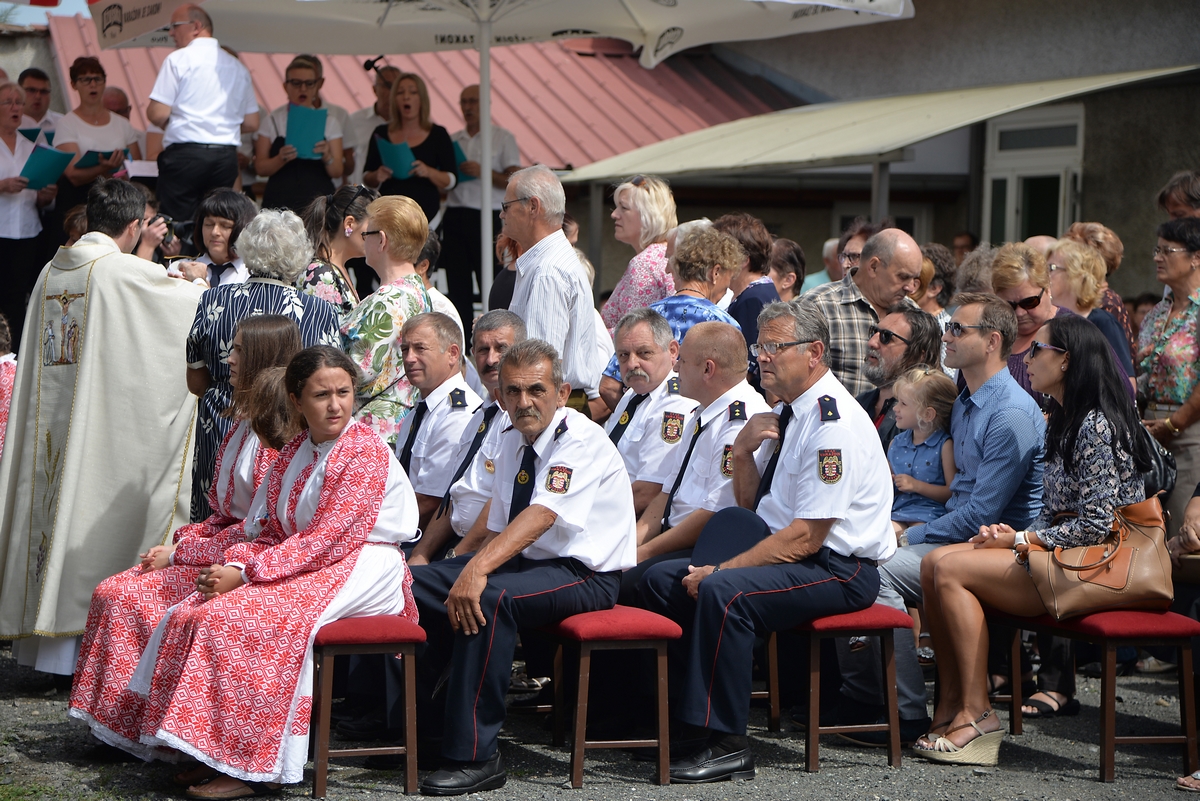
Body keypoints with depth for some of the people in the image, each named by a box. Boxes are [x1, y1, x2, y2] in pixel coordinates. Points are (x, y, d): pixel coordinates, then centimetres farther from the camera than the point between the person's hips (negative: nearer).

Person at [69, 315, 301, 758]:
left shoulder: (278, 436, -16)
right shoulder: (243, 424, 14)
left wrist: (181, 553, -15)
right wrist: (180, 540, 1)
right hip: (222, 542, 9)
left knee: (136, 600, -18)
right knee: (112, 592, -4)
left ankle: (131, 725, -6)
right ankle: (110, 718, -1)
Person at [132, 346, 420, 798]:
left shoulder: (366, 451, -12)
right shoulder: (294, 455, 15)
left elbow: (330, 540, -19)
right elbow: (272, 532, 13)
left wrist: (247, 572, -20)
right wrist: (235, 565, -9)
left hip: (359, 571, -9)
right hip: (306, 567, 9)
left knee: (229, 618, -26)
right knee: (192, 614, -9)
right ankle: (207, 751, -9)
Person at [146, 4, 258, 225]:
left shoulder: (178, 59, -2)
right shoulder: (238, 67, 14)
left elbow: (158, 114, -8)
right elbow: (251, 124, 15)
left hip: (185, 154, -5)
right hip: (226, 156, 5)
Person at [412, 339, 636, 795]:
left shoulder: (581, 440, -17)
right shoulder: (513, 445, 10)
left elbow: (543, 514, -33)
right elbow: (499, 529, 15)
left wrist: (480, 570, -45)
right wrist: (472, 568, -6)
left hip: (585, 576, -9)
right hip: (526, 562, 9)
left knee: (491, 597, -35)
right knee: (420, 583, -6)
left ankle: (475, 757, -29)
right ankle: (419, 723, 5)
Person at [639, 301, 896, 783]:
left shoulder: (834, 422, -19)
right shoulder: (786, 413, 11)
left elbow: (807, 537, -23)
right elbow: (749, 506, 18)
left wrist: (722, 569, -21)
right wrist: (743, 452, -1)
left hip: (836, 569, -10)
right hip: (785, 553, 10)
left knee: (724, 592, -33)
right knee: (661, 580, 0)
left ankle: (727, 746, -25)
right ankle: (684, 716, 1)